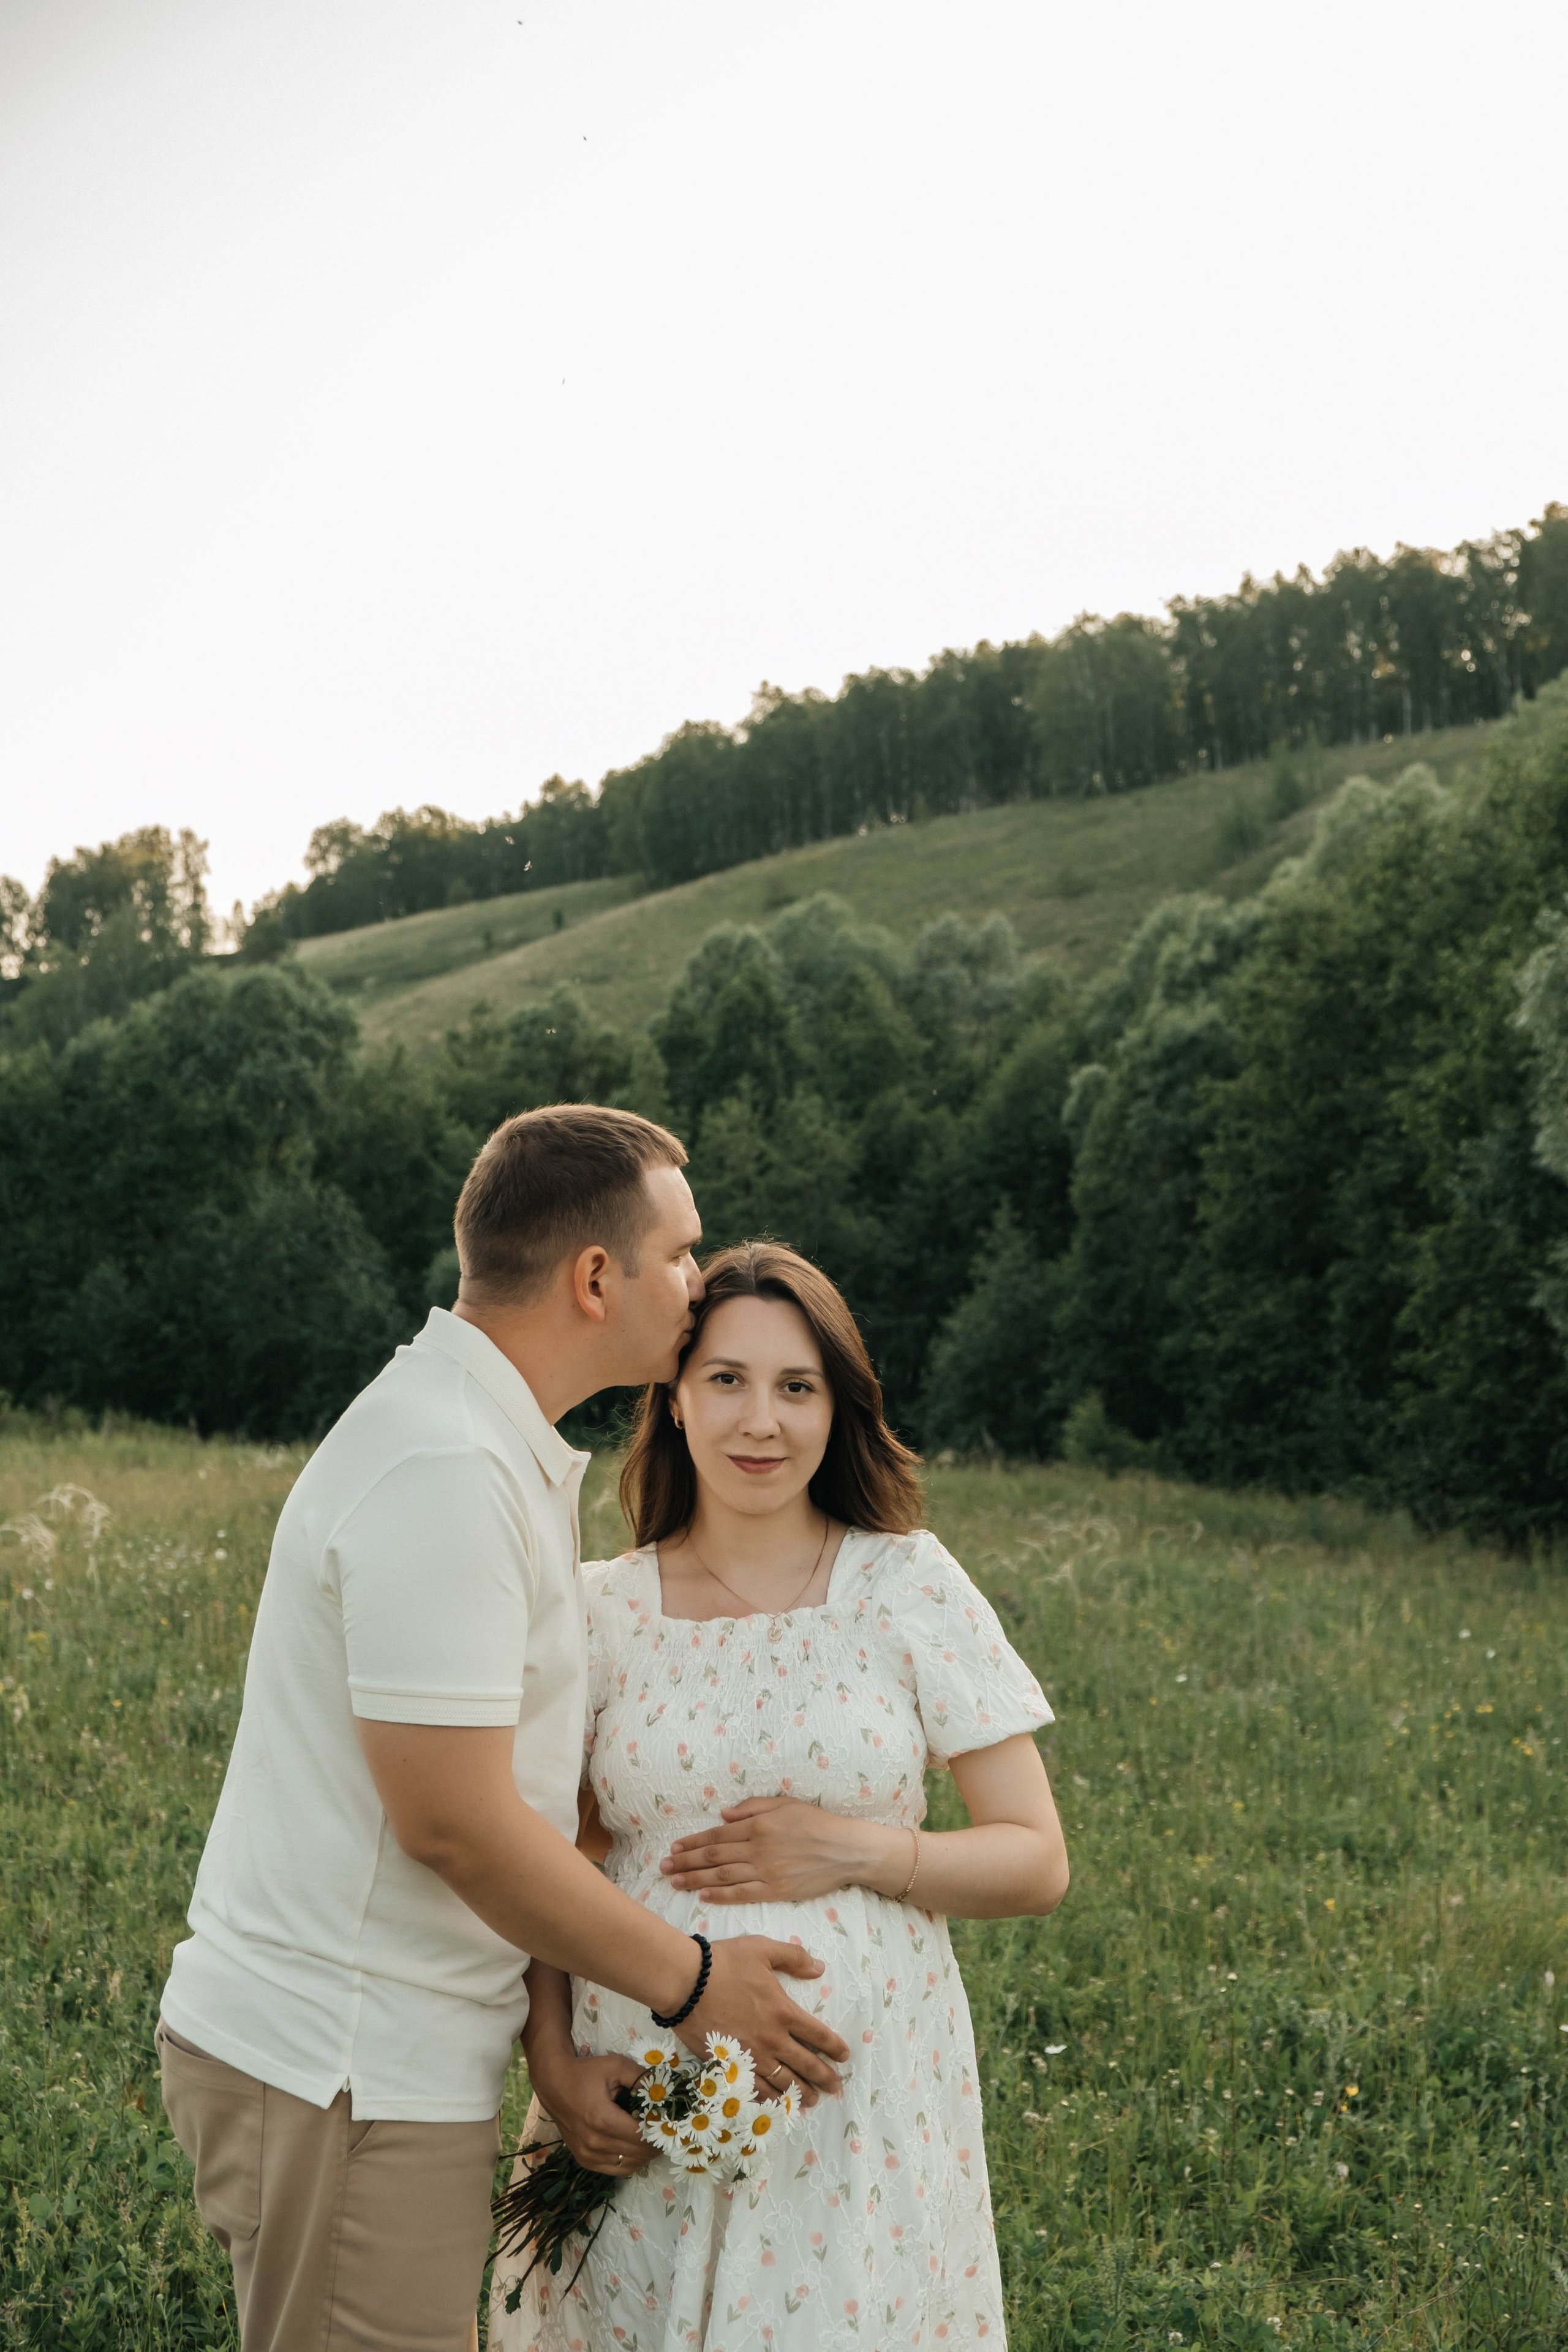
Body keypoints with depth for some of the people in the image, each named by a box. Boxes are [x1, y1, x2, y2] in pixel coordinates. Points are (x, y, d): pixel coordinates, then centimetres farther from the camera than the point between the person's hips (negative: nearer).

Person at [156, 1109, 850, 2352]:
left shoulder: (496, 1448, 12)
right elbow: (453, 1822, -23)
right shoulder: (443, 1475, -22)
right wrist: (685, 1979, -11)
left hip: (376, 2050, 10)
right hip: (343, 2073, -10)